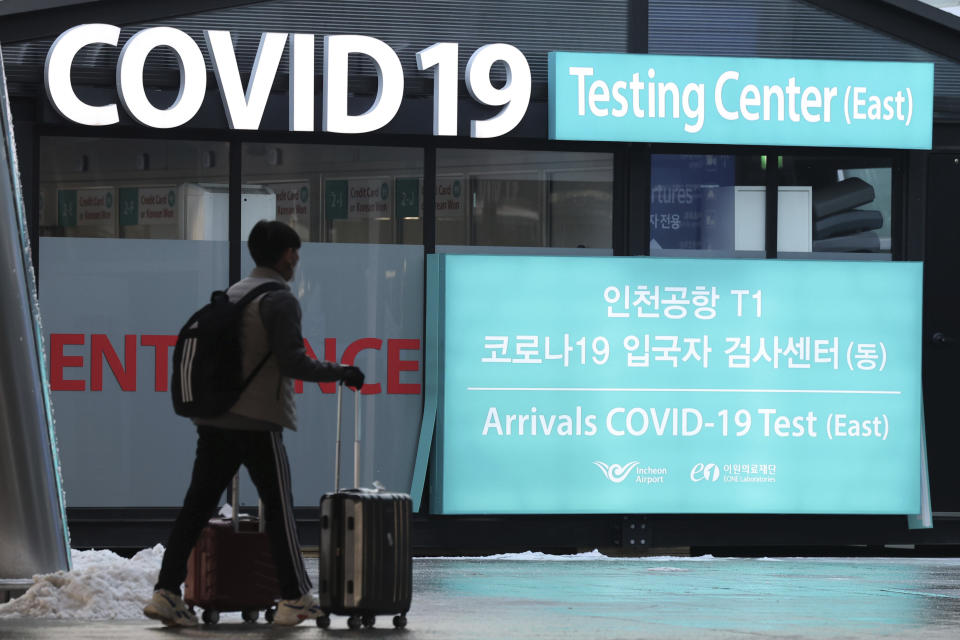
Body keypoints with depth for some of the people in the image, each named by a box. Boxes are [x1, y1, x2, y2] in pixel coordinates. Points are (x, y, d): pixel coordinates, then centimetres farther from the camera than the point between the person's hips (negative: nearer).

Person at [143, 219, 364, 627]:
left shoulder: (231, 295, 16)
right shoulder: (281, 300, -8)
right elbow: (293, 361, -15)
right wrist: (340, 373, -4)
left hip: (214, 420, 7)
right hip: (259, 422, -7)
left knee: (198, 505, 4)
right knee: (278, 507, 4)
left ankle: (166, 592, -3)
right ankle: (295, 599, 9)